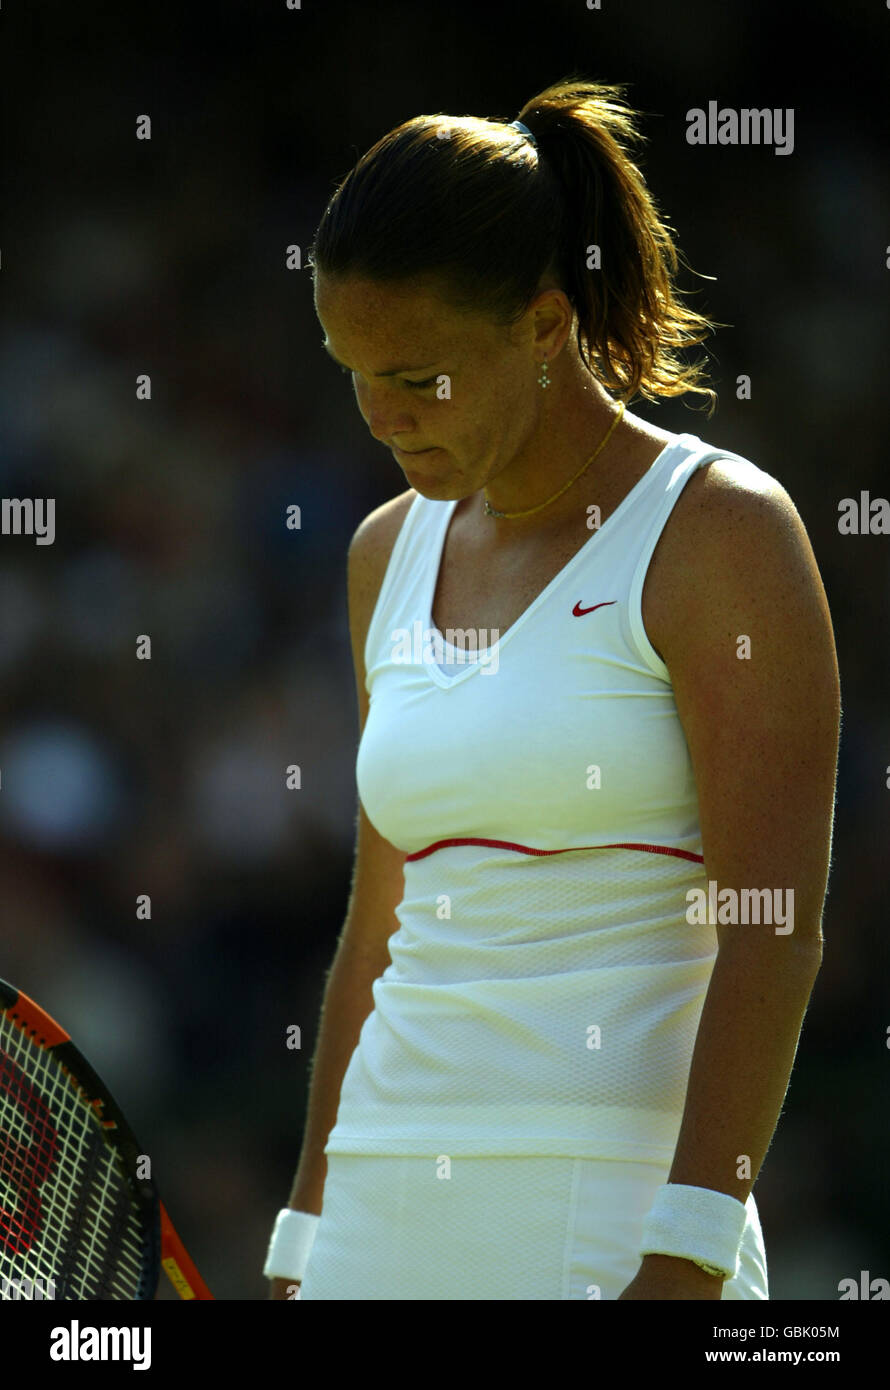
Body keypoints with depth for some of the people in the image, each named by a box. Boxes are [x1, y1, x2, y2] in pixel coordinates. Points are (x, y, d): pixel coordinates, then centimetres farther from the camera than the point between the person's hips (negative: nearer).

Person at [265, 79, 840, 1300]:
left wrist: (684, 1260, -19)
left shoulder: (718, 532, -5)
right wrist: (305, 1243, 18)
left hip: (611, 1228, -6)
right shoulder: (391, 554, 15)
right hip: (387, 1223, 6)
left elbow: (772, 936, -12)